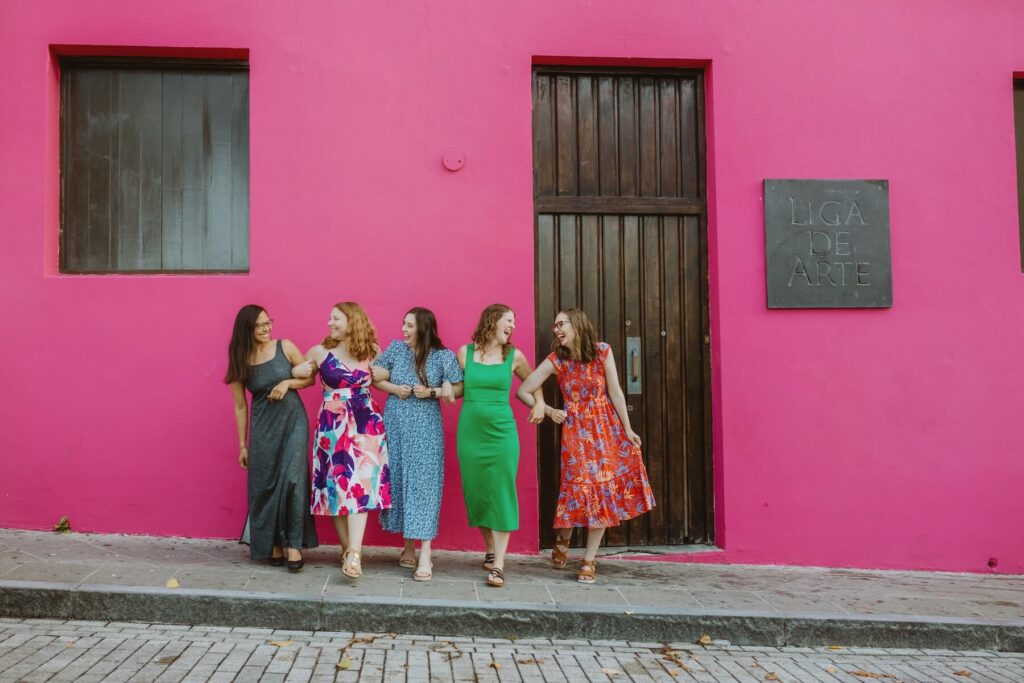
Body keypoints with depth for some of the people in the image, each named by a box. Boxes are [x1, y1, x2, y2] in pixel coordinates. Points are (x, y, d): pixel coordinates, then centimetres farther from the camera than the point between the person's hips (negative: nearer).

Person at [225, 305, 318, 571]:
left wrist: (288, 382, -13)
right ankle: (272, 545, 18)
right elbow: (240, 407, 4)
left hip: (293, 421, -1)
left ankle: (293, 544, -4)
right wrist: (242, 445, 5)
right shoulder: (240, 362, -1)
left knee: (292, 479, -11)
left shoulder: (285, 347, -3)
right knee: (264, 485, 4)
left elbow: (310, 378, 6)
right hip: (263, 427, 1)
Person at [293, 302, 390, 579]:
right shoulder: (320, 352, 5)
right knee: (337, 485, 0)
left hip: (366, 423, -1)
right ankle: (349, 551, 11)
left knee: (360, 483, -10)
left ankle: (353, 554, -16)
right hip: (332, 426, 1)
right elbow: (297, 372, 18)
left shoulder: (371, 353, 6)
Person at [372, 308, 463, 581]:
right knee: (399, 480, 6)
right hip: (396, 426, 4)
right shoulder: (395, 348, 4)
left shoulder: (443, 356, -4)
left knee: (423, 483, -7)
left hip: (425, 429, -3)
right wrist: (394, 388, -7)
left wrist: (432, 392, -15)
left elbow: (456, 390, -1)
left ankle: (425, 554, -5)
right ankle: (408, 546, 19)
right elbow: (376, 378, 10)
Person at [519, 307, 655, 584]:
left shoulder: (602, 351, -4)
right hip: (575, 431, -1)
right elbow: (523, 390, -1)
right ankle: (562, 538, 25)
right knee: (580, 487, -6)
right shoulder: (556, 360, -3)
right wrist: (548, 411, -2)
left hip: (607, 428, 1)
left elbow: (615, 391, -4)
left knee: (603, 490, 0)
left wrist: (627, 429, -3)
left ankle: (589, 559, 11)